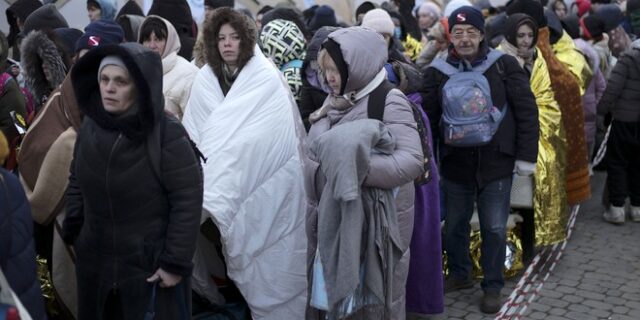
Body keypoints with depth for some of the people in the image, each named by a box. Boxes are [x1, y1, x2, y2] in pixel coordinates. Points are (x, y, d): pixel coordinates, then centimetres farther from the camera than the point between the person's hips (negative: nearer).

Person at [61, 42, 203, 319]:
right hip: (95, 262, 5)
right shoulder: (90, 127, -1)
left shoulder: (168, 135, -17)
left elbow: (187, 200, -16)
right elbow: (76, 183, 11)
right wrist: (73, 234, 8)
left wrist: (176, 262, -16)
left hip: (152, 265, -5)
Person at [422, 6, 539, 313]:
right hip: (455, 163, 2)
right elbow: (428, 116, 5)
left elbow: (527, 110, -3)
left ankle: (493, 286, 22)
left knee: (494, 228, 5)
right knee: (454, 225, 16)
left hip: (496, 162, -2)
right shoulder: (438, 71, -1)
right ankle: (458, 274, 37)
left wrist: (526, 155, -5)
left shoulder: (504, 64, -5)